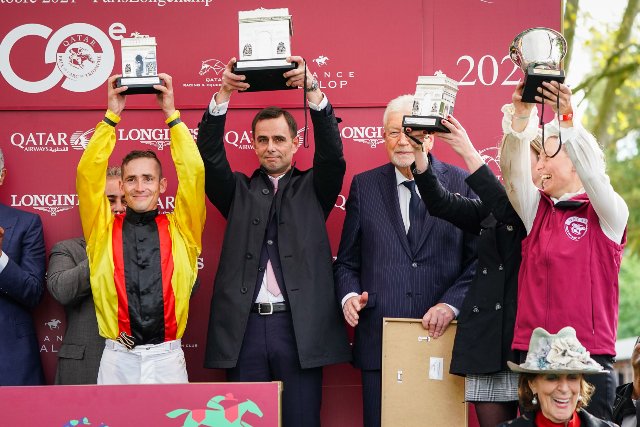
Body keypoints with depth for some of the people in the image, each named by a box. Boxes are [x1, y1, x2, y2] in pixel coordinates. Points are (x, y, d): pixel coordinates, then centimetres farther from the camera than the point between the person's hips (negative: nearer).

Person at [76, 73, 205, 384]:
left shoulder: (181, 229, 7)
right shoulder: (103, 230, 8)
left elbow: (193, 171, -1)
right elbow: (88, 173, 0)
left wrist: (171, 114, 1)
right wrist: (111, 115, 1)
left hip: (167, 359, 0)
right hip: (117, 360, 0)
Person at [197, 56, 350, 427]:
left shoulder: (313, 189, 11)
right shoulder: (239, 192, 14)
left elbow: (332, 153, -4)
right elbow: (210, 156, 0)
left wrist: (312, 92, -19)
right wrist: (223, 95, -14)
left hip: (299, 326, -1)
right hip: (244, 326, 1)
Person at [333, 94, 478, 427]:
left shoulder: (462, 184, 4)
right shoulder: (364, 186, 10)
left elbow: (479, 259, 0)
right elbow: (347, 261, 14)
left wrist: (451, 304, -13)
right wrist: (349, 295, -5)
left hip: (442, 338, -1)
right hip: (379, 341, 2)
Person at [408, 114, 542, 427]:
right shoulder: (490, 212, 17)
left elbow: (510, 209, -19)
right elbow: (441, 204, 5)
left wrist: (468, 152, -22)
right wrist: (419, 151, -8)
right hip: (486, 340, 5)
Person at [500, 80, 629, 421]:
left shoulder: (609, 213, 2)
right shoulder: (537, 209, 13)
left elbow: (591, 172, -16)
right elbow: (513, 171, -3)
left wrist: (567, 118, -30)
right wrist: (521, 116, -20)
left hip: (589, 356, -4)